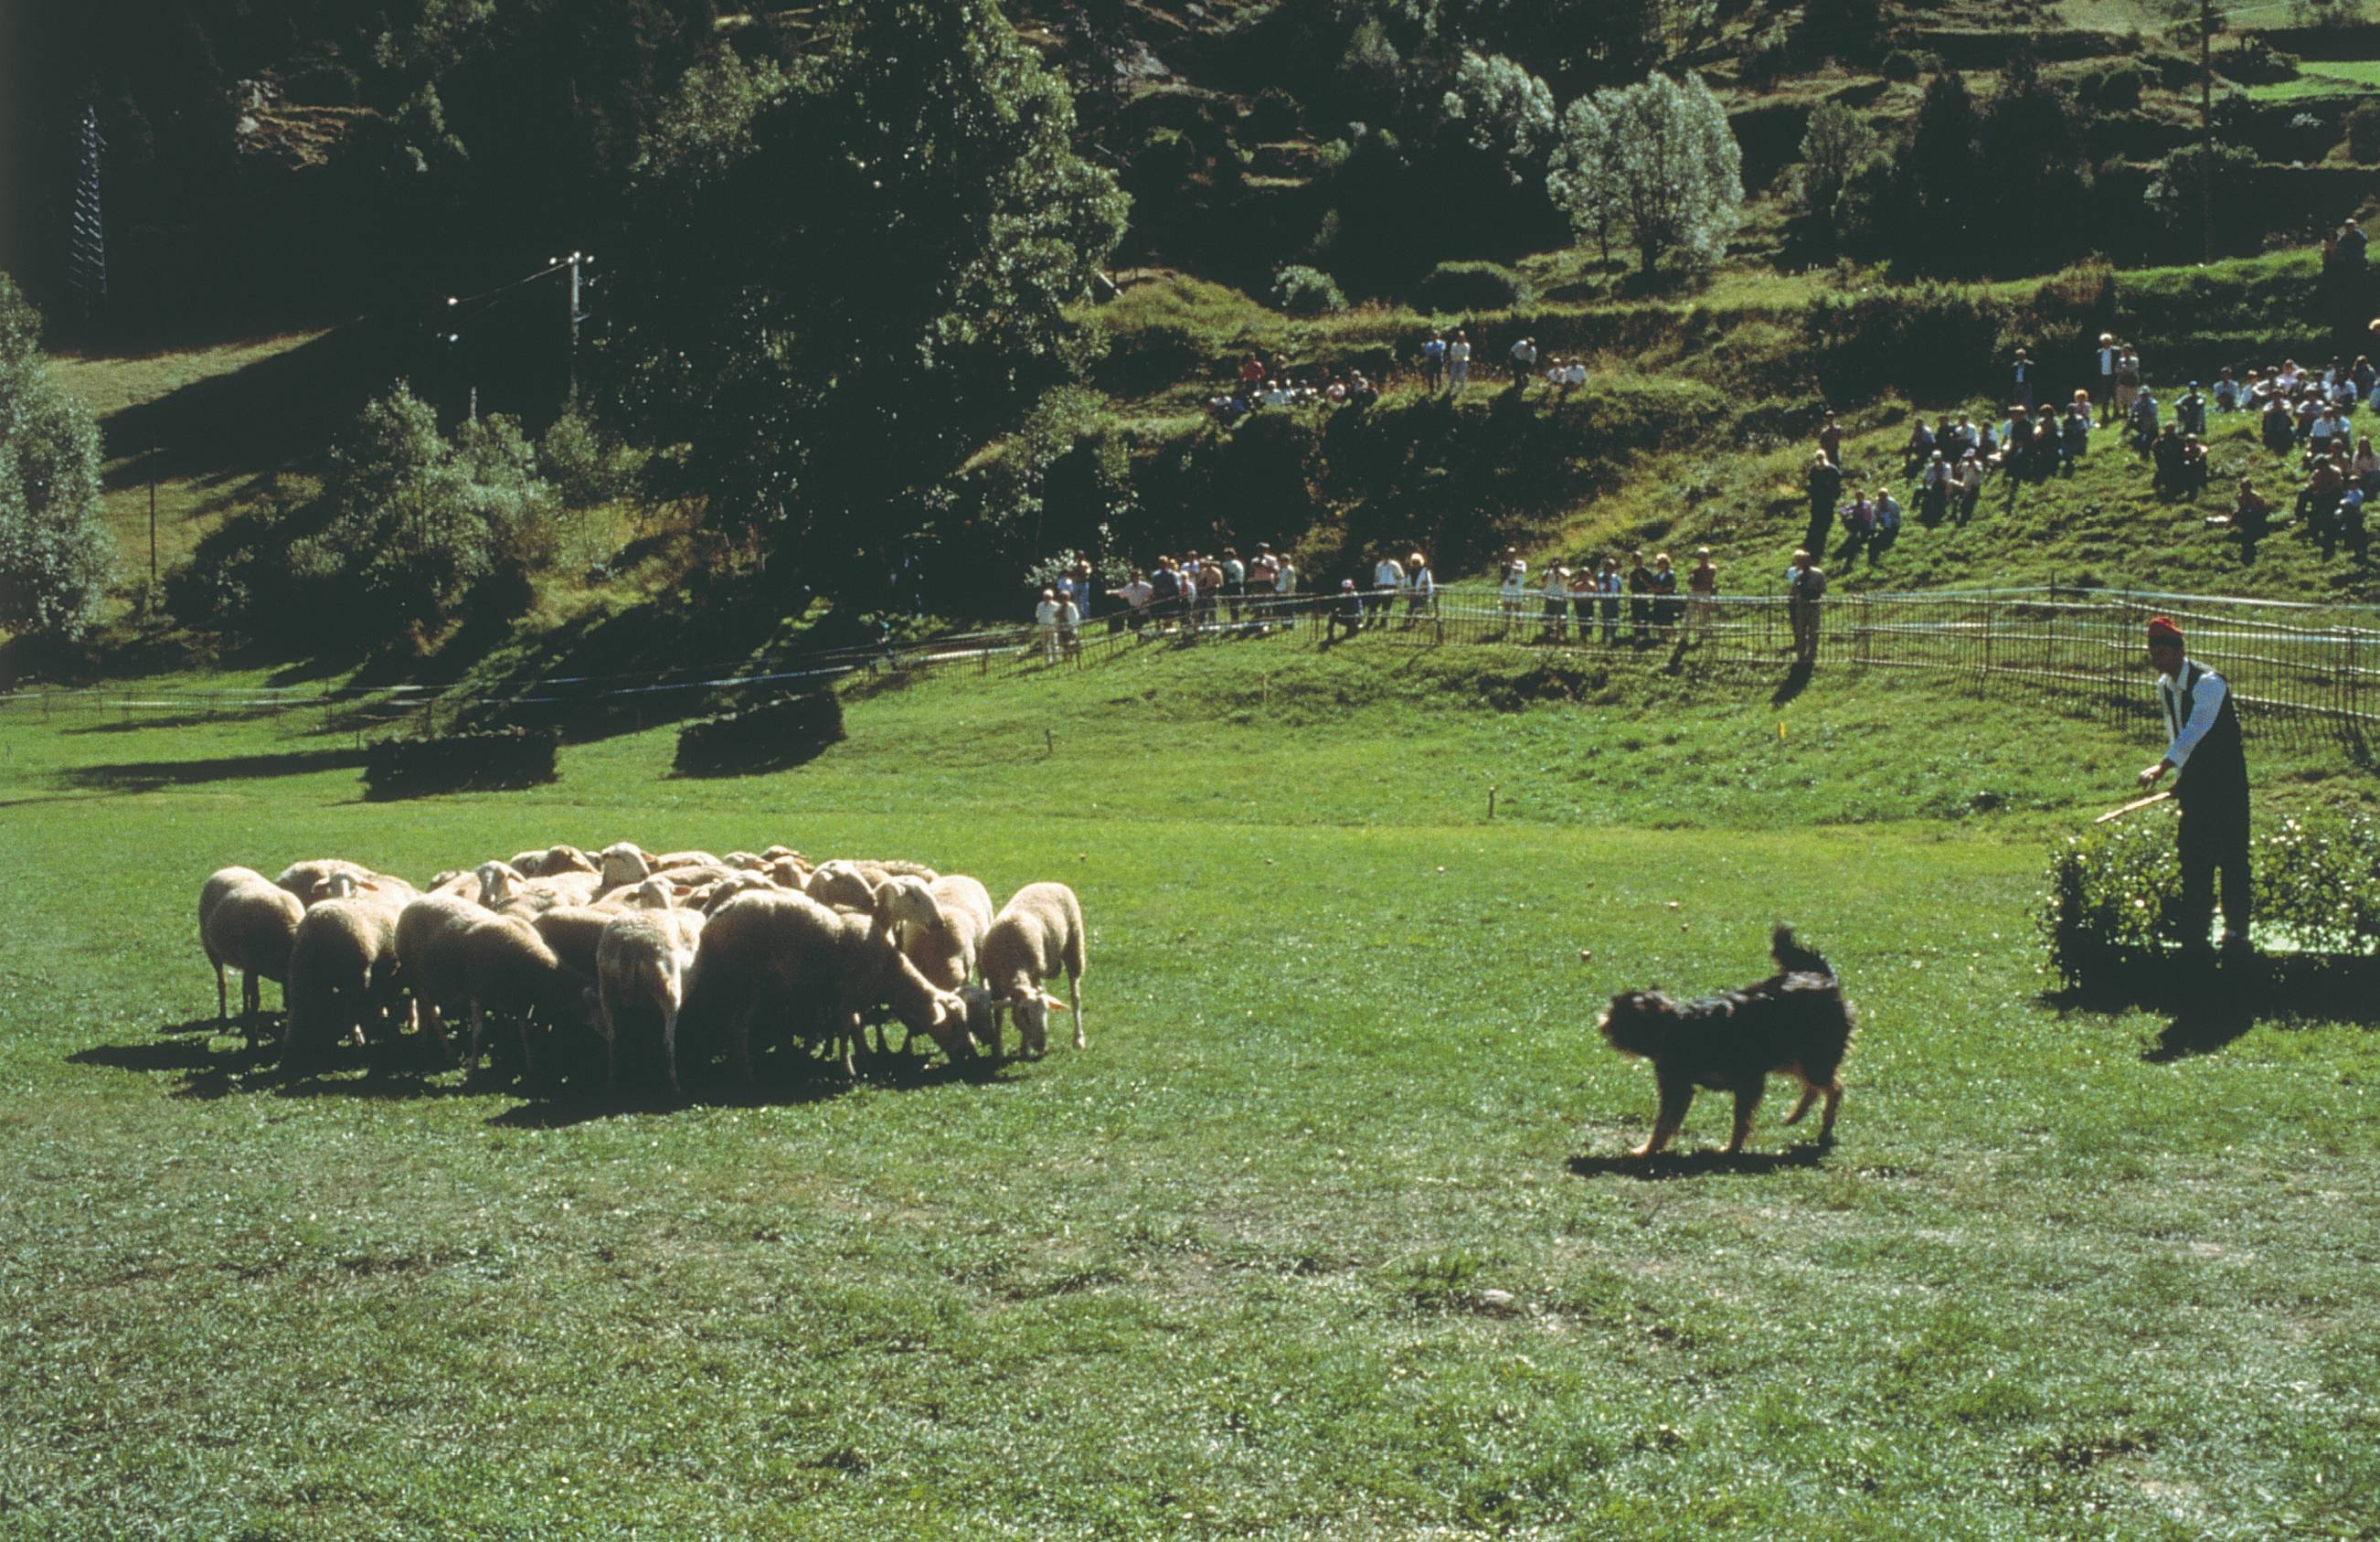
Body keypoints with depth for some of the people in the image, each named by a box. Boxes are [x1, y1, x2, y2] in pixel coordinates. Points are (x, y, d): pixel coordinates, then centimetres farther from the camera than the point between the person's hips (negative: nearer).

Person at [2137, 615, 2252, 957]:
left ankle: (2236, 930, 4)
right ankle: (2193, 928, 12)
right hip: (2194, 774, 7)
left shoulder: (2208, 683, -22)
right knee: (2192, 852, 6)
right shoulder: (2164, 686, 4)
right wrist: (2178, 777, 14)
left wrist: (2161, 767, -45)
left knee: (2230, 852, -5)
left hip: (2226, 774, -7)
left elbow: (2196, 729, -35)